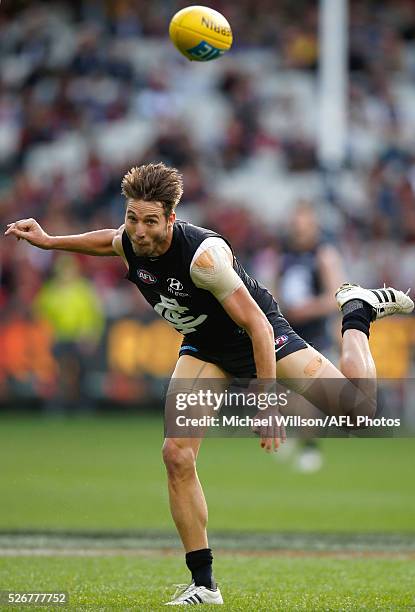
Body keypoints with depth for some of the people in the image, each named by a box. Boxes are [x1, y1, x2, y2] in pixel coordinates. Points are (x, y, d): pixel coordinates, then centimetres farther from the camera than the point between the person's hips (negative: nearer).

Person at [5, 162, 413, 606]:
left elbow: (258, 327, -33)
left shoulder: (203, 255, -36)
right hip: (204, 348, 5)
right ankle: (204, 586, -3)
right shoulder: (128, 243, -15)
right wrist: (48, 241, 15)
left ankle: (357, 311, 13)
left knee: (356, 409, -19)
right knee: (176, 455, -13)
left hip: (258, 336, -5)